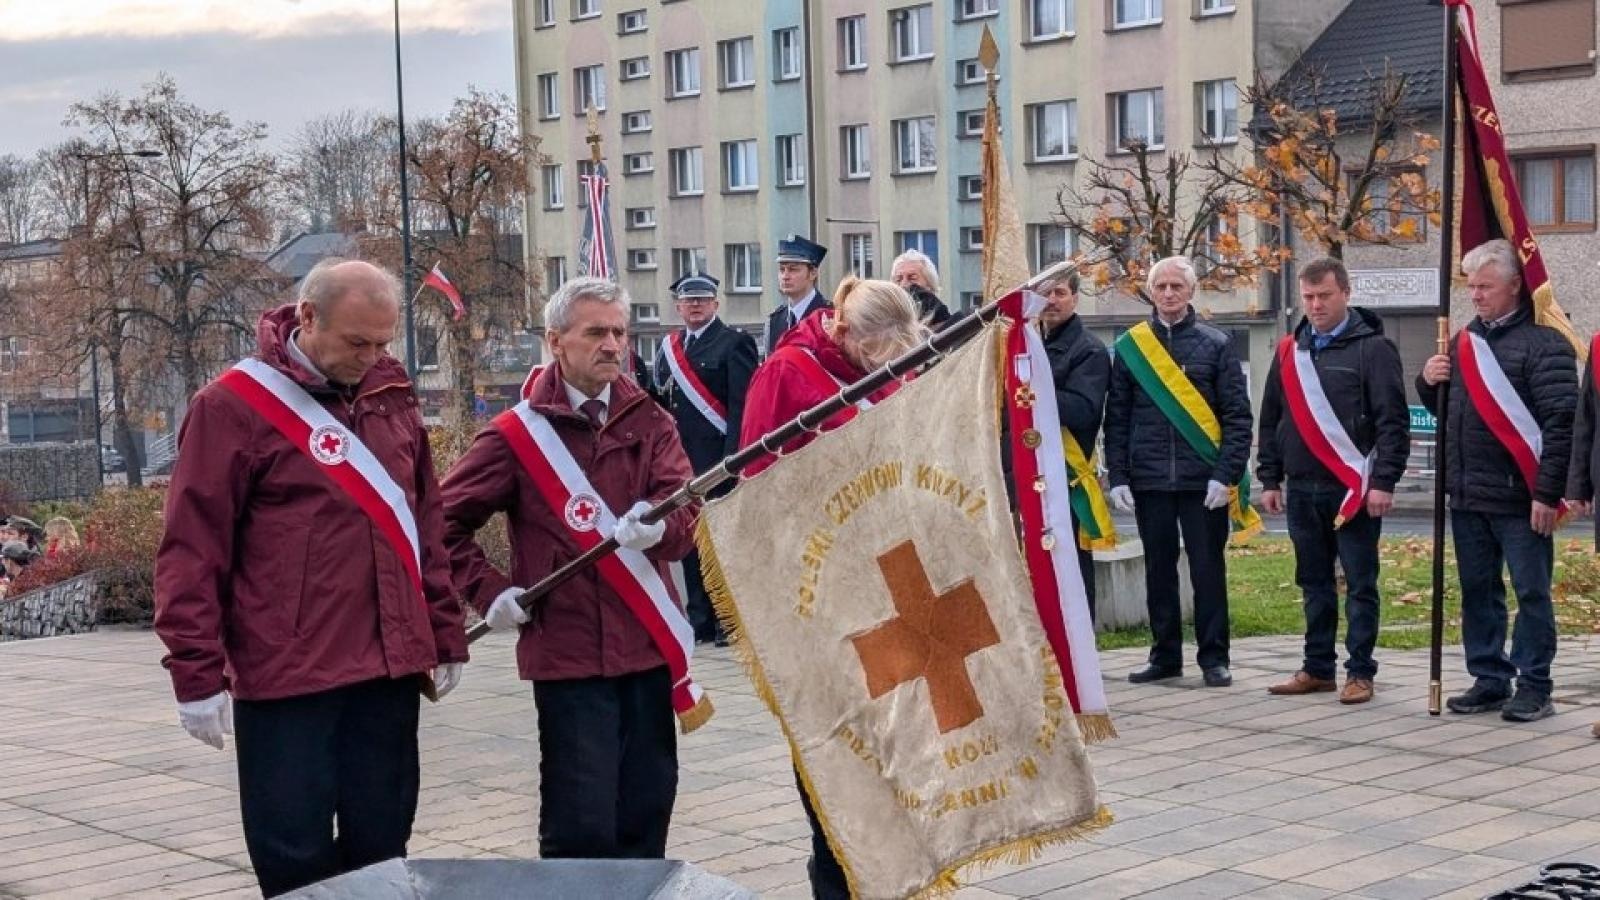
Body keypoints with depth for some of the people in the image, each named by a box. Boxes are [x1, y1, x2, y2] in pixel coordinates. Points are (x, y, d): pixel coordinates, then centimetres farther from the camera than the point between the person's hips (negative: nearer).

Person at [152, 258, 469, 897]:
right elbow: (193, 549, -8)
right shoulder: (234, 406, -7)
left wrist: (445, 638, 14)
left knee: (381, 846, 11)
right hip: (285, 677, -5)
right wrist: (197, 672, -10)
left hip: (389, 669, 5)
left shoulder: (392, 400, 11)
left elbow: (426, 527, 17)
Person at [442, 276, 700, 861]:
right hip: (567, 653, -3)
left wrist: (658, 527, -27)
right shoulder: (518, 433, 0)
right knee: (583, 826, -3)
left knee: (646, 816, 10)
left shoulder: (649, 422, 8)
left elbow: (686, 517, -6)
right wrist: (489, 591, -4)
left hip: (648, 647, 3)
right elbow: (445, 519, 5)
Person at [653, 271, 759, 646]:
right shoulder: (669, 348, 16)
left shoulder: (734, 343, -3)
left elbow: (742, 404, -10)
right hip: (680, 461, 6)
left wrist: (733, 457, -18)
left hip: (718, 458, -6)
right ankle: (700, 620, 12)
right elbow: (663, 406, 17)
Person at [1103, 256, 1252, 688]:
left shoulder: (1216, 344, 3)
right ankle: (1165, 656, 18)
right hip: (1149, 482, 2)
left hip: (1203, 482, -2)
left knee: (1208, 570, 2)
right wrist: (1118, 477, 0)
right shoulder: (1129, 346, 8)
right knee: (1159, 571, 9)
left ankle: (1214, 658, 10)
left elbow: (1237, 416, -1)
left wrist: (1225, 474, -10)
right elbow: (1117, 418, 8)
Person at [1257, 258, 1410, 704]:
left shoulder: (1373, 348, -4)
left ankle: (1360, 673, 6)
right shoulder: (1290, 350, 13)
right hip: (1302, 489, 5)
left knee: (1360, 585, 1)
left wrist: (1384, 482, -16)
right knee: (1315, 585, 12)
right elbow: (1271, 420, 17)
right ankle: (1318, 668, 20)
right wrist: (1269, 479, 11)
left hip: (1354, 490, -5)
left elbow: (1393, 421, -10)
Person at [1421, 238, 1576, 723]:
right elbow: (1445, 410, 24)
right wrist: (1430, 383, 2)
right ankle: (1490, 680, 22)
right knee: (1477, 592, 12)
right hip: (1467, 498, 7)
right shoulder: (1464, 341, 14)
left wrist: (1547, 493, -19)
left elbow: (1561, 422, -15)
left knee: (1531, 593, 0)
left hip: (1518, 499, -7)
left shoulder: (1542, 342, -9)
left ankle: (1534, 687, 6)